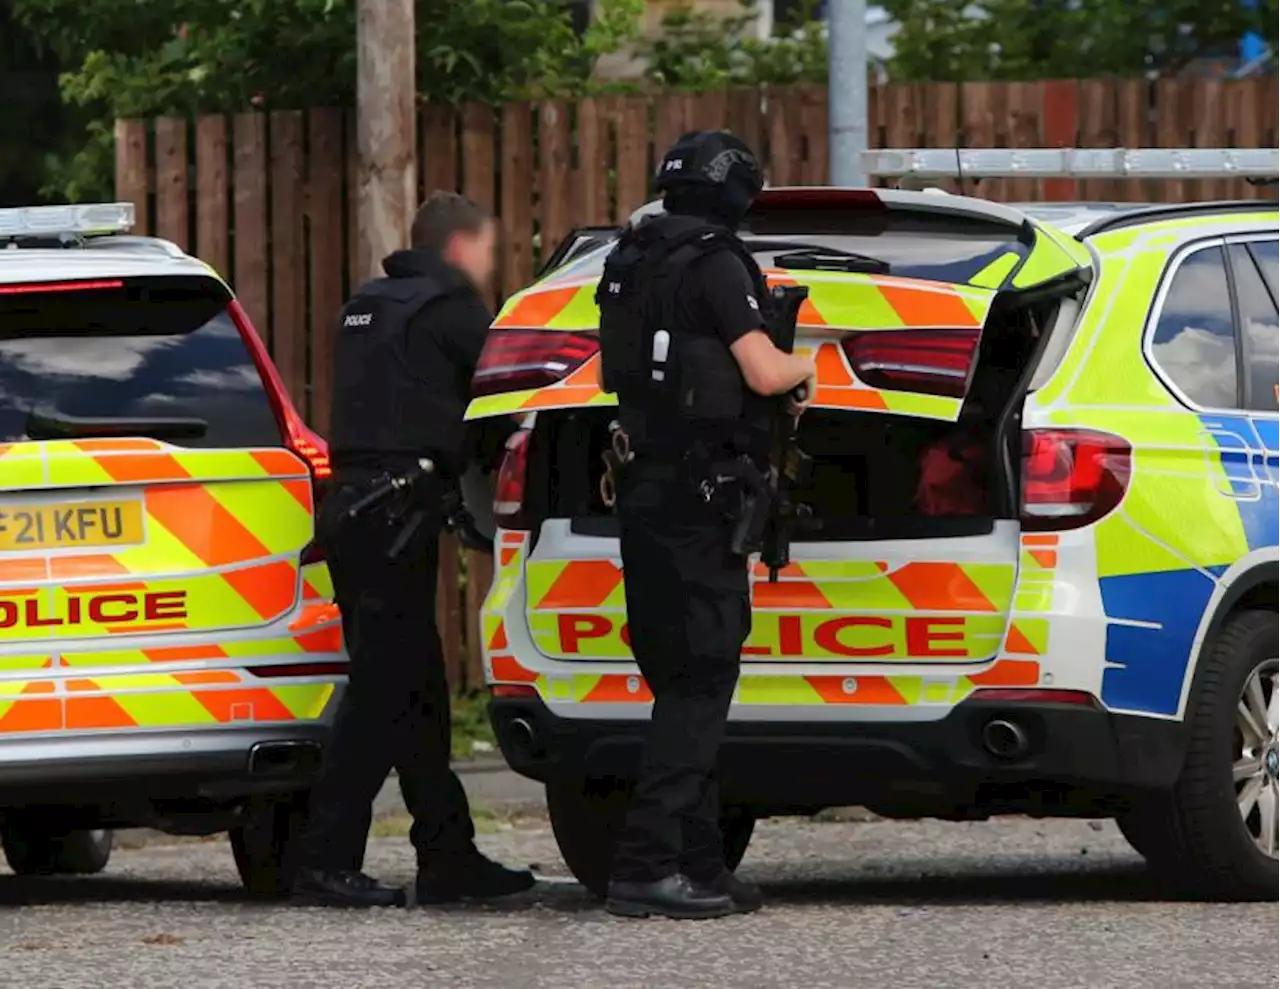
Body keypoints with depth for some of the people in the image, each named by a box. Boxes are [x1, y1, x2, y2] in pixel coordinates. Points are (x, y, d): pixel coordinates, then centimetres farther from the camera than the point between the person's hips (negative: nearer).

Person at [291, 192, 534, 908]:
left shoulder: (367, 308, 21)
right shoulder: (450, 309, -6)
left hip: (352, 506, 9)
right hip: (398, 514, -9)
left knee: (414, 689, 13)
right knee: (384, 691, -9)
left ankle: (449, 855, 16)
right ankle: (327, 862, -13)